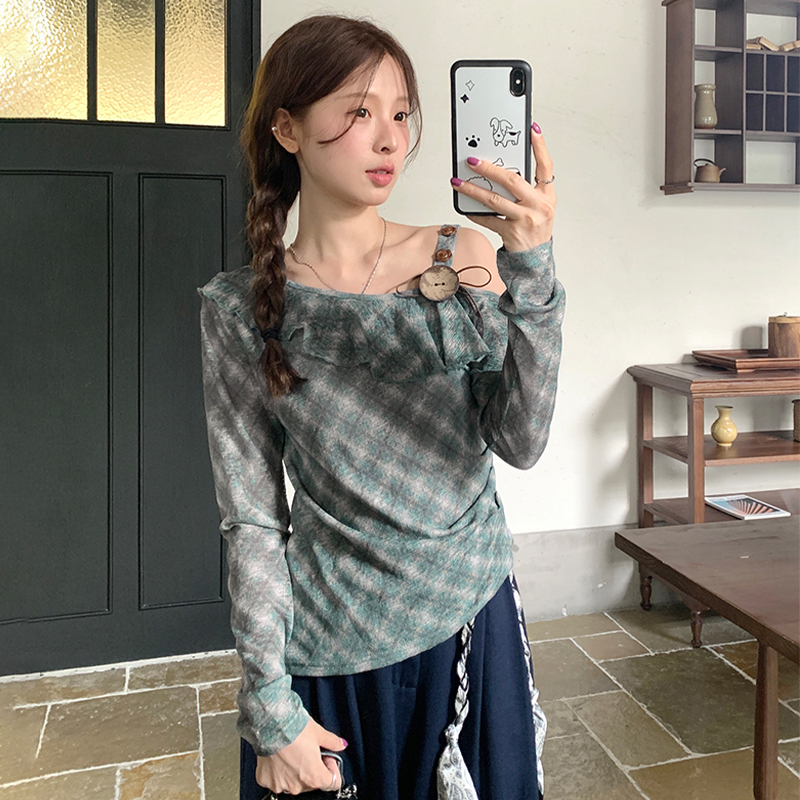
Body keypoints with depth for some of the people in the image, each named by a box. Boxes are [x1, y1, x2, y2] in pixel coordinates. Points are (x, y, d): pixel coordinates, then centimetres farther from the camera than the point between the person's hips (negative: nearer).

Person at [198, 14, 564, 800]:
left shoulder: (461, 258, -5)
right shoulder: (240, 308, -7)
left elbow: (520, 443, -11)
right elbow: (251, 518, -6)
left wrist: (531, 276, -23)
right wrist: (269, 704, -5)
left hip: (471, 618, 2)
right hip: (327, 650, -1)